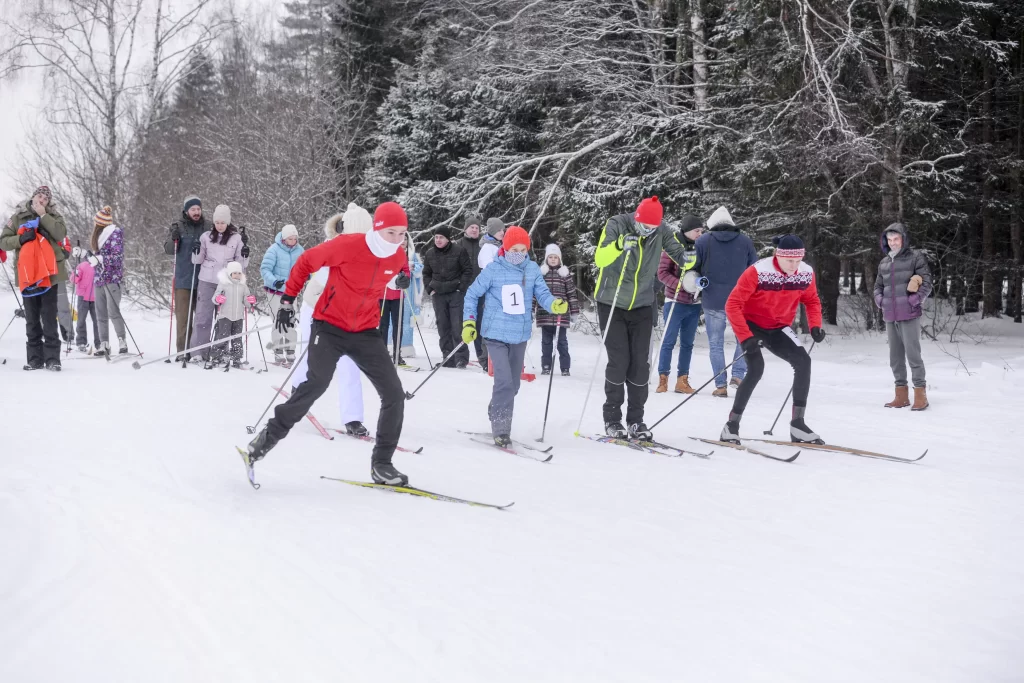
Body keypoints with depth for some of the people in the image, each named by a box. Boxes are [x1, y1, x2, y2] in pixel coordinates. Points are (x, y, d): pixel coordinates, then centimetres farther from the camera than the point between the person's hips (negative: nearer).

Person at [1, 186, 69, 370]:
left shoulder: (53, 216, 7)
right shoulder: (19, 217, 9)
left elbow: (61, 234, -11)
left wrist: (43, 215, -12)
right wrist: (21, 239, -13)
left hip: (48, 272, -2)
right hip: (27, 273, 2)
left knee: (49, 317, -6)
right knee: (32, 318, 4)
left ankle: (52, 358, -5)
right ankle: (35, 358, 8)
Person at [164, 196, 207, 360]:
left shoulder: (206, 228, 10)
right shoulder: (178, 227, 4)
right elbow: (169, 250, 1)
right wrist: (173, 239, -17)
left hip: (202, 279, 2)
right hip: (183, 279, -2)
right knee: (183, 316, -4)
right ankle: (182, 351, -2)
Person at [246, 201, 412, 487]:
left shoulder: (398, 256, -3)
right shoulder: (347, 245, -19)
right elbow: (306, 262, -5)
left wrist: (402, 281, 1)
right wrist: (288, 300, -3)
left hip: (365, 332, 5)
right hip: (330, 325, -5)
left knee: (394, 395, -2)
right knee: (316, 384, -25)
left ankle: (382, 464, 10)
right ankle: (270, 436, -7)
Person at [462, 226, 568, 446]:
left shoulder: (532, 269, -1)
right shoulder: (493, 270, -9)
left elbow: (542, 294, -3)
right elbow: (472, 295, 1)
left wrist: (556, 305, -25)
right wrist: (469, 323, -4)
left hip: (520, 335, 5)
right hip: (497, 334, -5)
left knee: (513, 384, 14)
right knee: (505, 381, -17)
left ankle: (497, 420, 31)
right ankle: (500, 430, -11)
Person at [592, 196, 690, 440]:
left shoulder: (661, 231, -6)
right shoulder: (616, 224, -16)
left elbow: (677, 251, 0)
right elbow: (600, 258, -25)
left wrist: (687, 260, -24)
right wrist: (620, 245, -44)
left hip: (642, 305, 3)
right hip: (612, 304, -3)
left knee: (640, 363, -1)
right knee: (619, 360, -8)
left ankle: (636, 420, 9)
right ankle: (612, 419, 5)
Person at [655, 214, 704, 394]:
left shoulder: (700, 247, 5)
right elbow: (662, 273, -9)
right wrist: (682, 284, -21)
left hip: (694, 303, 4)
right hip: (675, 302, -4)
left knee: (687, 343, 7)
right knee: (669, 341, -2)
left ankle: (682, 380, 11)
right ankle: (663, 379, 4)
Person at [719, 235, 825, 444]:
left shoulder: (806, 273, -12)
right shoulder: (757, 272, -27)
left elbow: (811, 300, 8)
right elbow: (733, 304, -25)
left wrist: (815, 325, -9)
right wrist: (745, 337, -32)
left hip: (778, 329, 5)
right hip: (751, 325, -5)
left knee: (803, 361, -13)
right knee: (756, 369, -24)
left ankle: (797, 424, -6)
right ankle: (732, 425, -12)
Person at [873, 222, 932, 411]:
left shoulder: (915, 257, -2)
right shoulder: (884, 262, 14)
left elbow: (927, 283, -5)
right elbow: (878, 285, 23)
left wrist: (914, 301, -14)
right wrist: (880, 300, 5)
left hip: (909, 314, -6)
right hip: (890, 317, 6)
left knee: (913, 353, -10)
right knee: (895, 356, 9)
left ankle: (920, 395, -4)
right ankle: (901, 395, 16)